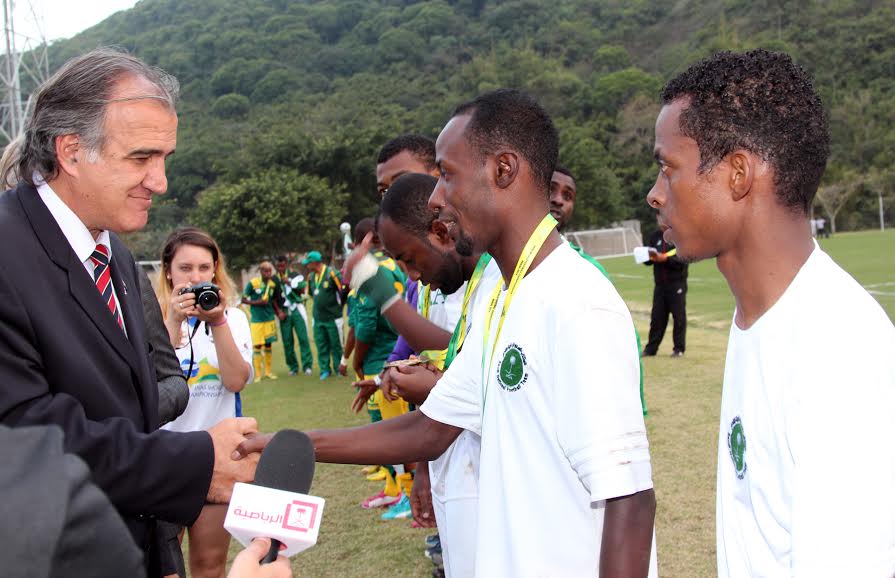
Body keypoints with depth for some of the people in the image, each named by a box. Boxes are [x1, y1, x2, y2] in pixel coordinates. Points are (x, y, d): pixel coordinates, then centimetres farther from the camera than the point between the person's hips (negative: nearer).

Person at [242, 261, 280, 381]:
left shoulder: (272, 284, 3)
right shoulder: (252, 283, -11)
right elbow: (244, 299, -5)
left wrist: (278, 310, -1)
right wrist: (257, 303, -18)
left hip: (270, 318, 4)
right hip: (257, 320, -4)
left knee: (268, 345, 10)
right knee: (258, 346, -1)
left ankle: (268, 371, 22)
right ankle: (258, 373, 9)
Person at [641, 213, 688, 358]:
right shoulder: (656, 236, 12)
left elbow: (684, 260, -15)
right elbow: (647, 259, 15)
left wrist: (666, 258, -23)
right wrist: (650, 257, -7)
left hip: (677, 284, -5)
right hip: (659, 284, 5)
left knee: (679, 317, 1)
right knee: (657, 317, 7)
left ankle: (679, 348, 9)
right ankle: (651, 348, 12)